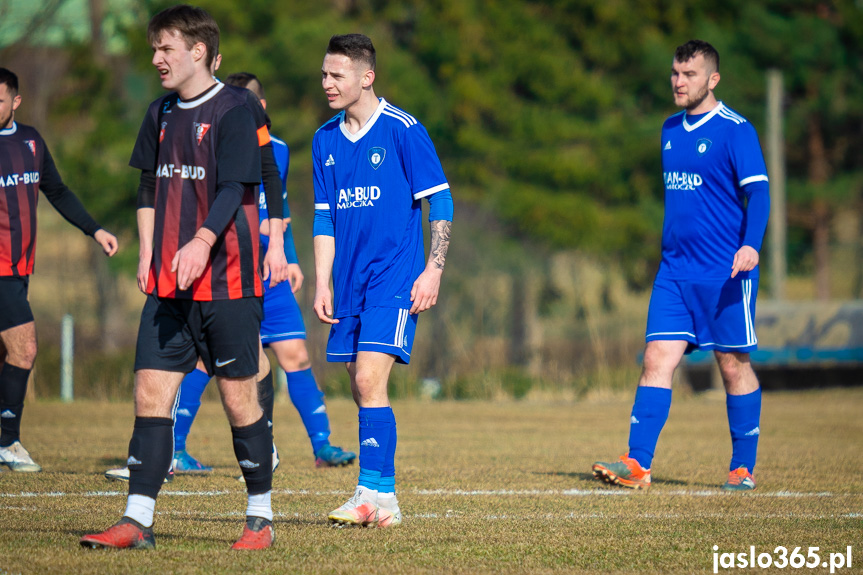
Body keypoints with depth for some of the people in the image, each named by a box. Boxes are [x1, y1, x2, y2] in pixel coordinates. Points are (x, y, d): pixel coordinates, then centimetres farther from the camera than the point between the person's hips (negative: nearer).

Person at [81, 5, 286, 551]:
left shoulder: (236, 109, -7)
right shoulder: (161, 113, 14)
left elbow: (234, 188, -16)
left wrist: (203, 241, -30)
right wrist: (147, 251, 11)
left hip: (227, 278, -6)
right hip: (169, 281, 6)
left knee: (239, 396, 0)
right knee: (150, 391, -2)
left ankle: (261, 516, 13)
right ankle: (138, 521, -3)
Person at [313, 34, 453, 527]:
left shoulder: (403, 130, -7)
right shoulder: (326, 140, 11)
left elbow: (440, 203, -5)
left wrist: (433, 270, -12)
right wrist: (322, 282, 8)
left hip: (394, 281, -6)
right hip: (350, 283, 6)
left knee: (370, 380, -17)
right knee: (362, 388, 7)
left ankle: (374, 494, -16)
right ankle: (383, 498, 14)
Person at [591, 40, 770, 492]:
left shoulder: (735, 130, -7)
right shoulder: (669, 129, 14)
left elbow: (757, 193, -14)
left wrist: (750, 244, -28)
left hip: (725, 272, -6)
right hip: (674, 269, 6)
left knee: (733, 365, 2)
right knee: (657, 359, -5)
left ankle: (743, 468, 13)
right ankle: (637, 465, -11)